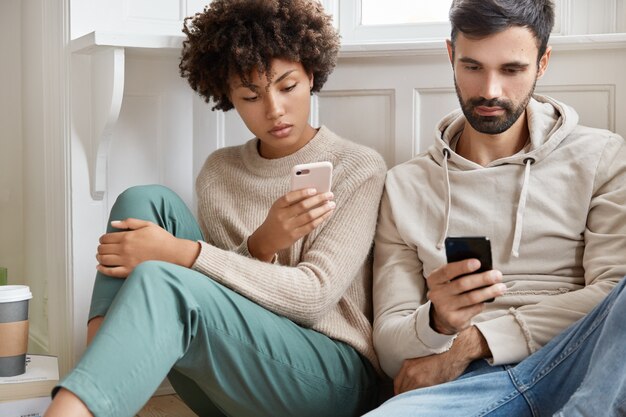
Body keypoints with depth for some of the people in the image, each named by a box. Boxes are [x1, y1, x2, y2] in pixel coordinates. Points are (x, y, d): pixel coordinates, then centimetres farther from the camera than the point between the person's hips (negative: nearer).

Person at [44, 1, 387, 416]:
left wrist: (181, 252, -20)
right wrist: (261, 244, -17)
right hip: (228, 380, 5)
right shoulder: (218, 172, 12)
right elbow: (218, 291, 5)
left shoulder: (360, 168, -1)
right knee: (146, 201, -11)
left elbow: (313, 296, -11)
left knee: (160, 282, -31)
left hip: (333, 376, -4)